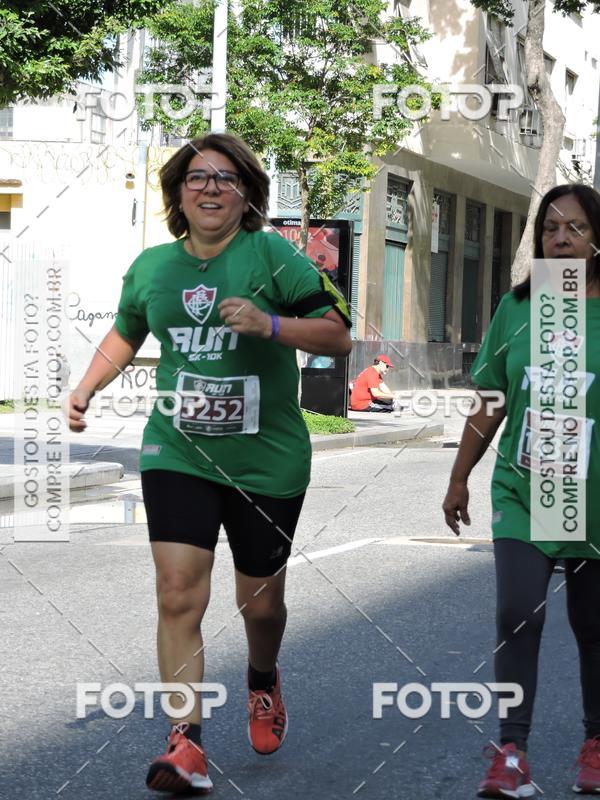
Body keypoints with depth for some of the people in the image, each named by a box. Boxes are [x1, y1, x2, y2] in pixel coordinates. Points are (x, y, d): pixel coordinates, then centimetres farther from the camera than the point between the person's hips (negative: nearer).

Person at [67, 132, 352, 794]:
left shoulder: (271, 255, -8)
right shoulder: (152, 267, 5)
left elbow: (339, 335, -10)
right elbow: (125, 332, 25)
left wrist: (269, 324, -24)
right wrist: (86, 388, 11)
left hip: (266, 461, -2)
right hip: (177, 453, 2)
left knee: (260, 601, 11)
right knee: (178, 595, -12)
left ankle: (263, 681, 45)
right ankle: (185, 743, -8)